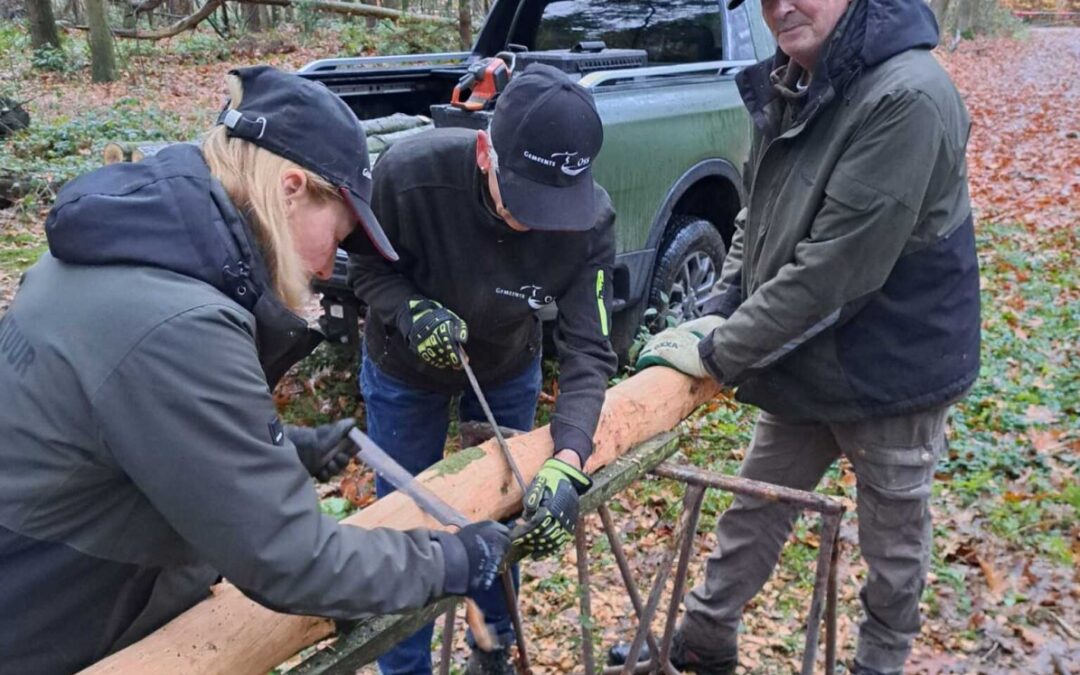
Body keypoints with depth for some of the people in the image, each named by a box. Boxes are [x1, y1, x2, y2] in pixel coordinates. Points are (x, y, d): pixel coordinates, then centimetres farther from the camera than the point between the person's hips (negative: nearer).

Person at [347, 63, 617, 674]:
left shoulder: (592, 219, -32)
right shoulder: (410, 172, -35)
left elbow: (589, 352, -31)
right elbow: (368, 268, -16)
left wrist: (567, 463, -45)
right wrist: (412, 312, -36)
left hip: (508, 372, 2)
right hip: (404, 372, -1)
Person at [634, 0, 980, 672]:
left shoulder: (908, 97, -26)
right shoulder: (792, 87, -1)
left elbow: (835, 268, -29)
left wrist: (719, 353, -22)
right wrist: (721, 312, -4)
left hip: (891, 370, -7)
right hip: (803, 363, 7)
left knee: (894, 540, 16)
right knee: (755, 511, 19)